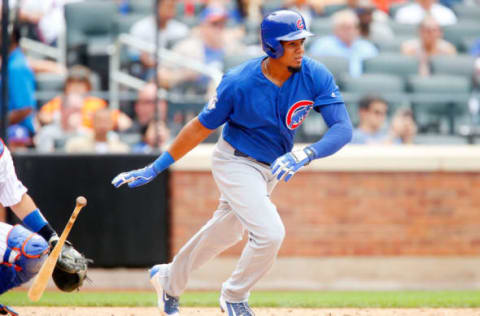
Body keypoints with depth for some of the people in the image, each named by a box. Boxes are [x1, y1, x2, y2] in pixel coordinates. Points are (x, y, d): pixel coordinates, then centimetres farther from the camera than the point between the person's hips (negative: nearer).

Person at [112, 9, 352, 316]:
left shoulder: (315, 76, -19)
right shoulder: (238, 83, -25)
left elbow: (343, 128, -24)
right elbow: (201, 127, -14)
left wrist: (305, 154, -42)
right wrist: (155, 169, -11)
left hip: (271, 168, 5)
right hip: (236, 163, -5)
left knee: (226, 232, 22)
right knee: (270, 233, -22)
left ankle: (169, 280, 47)